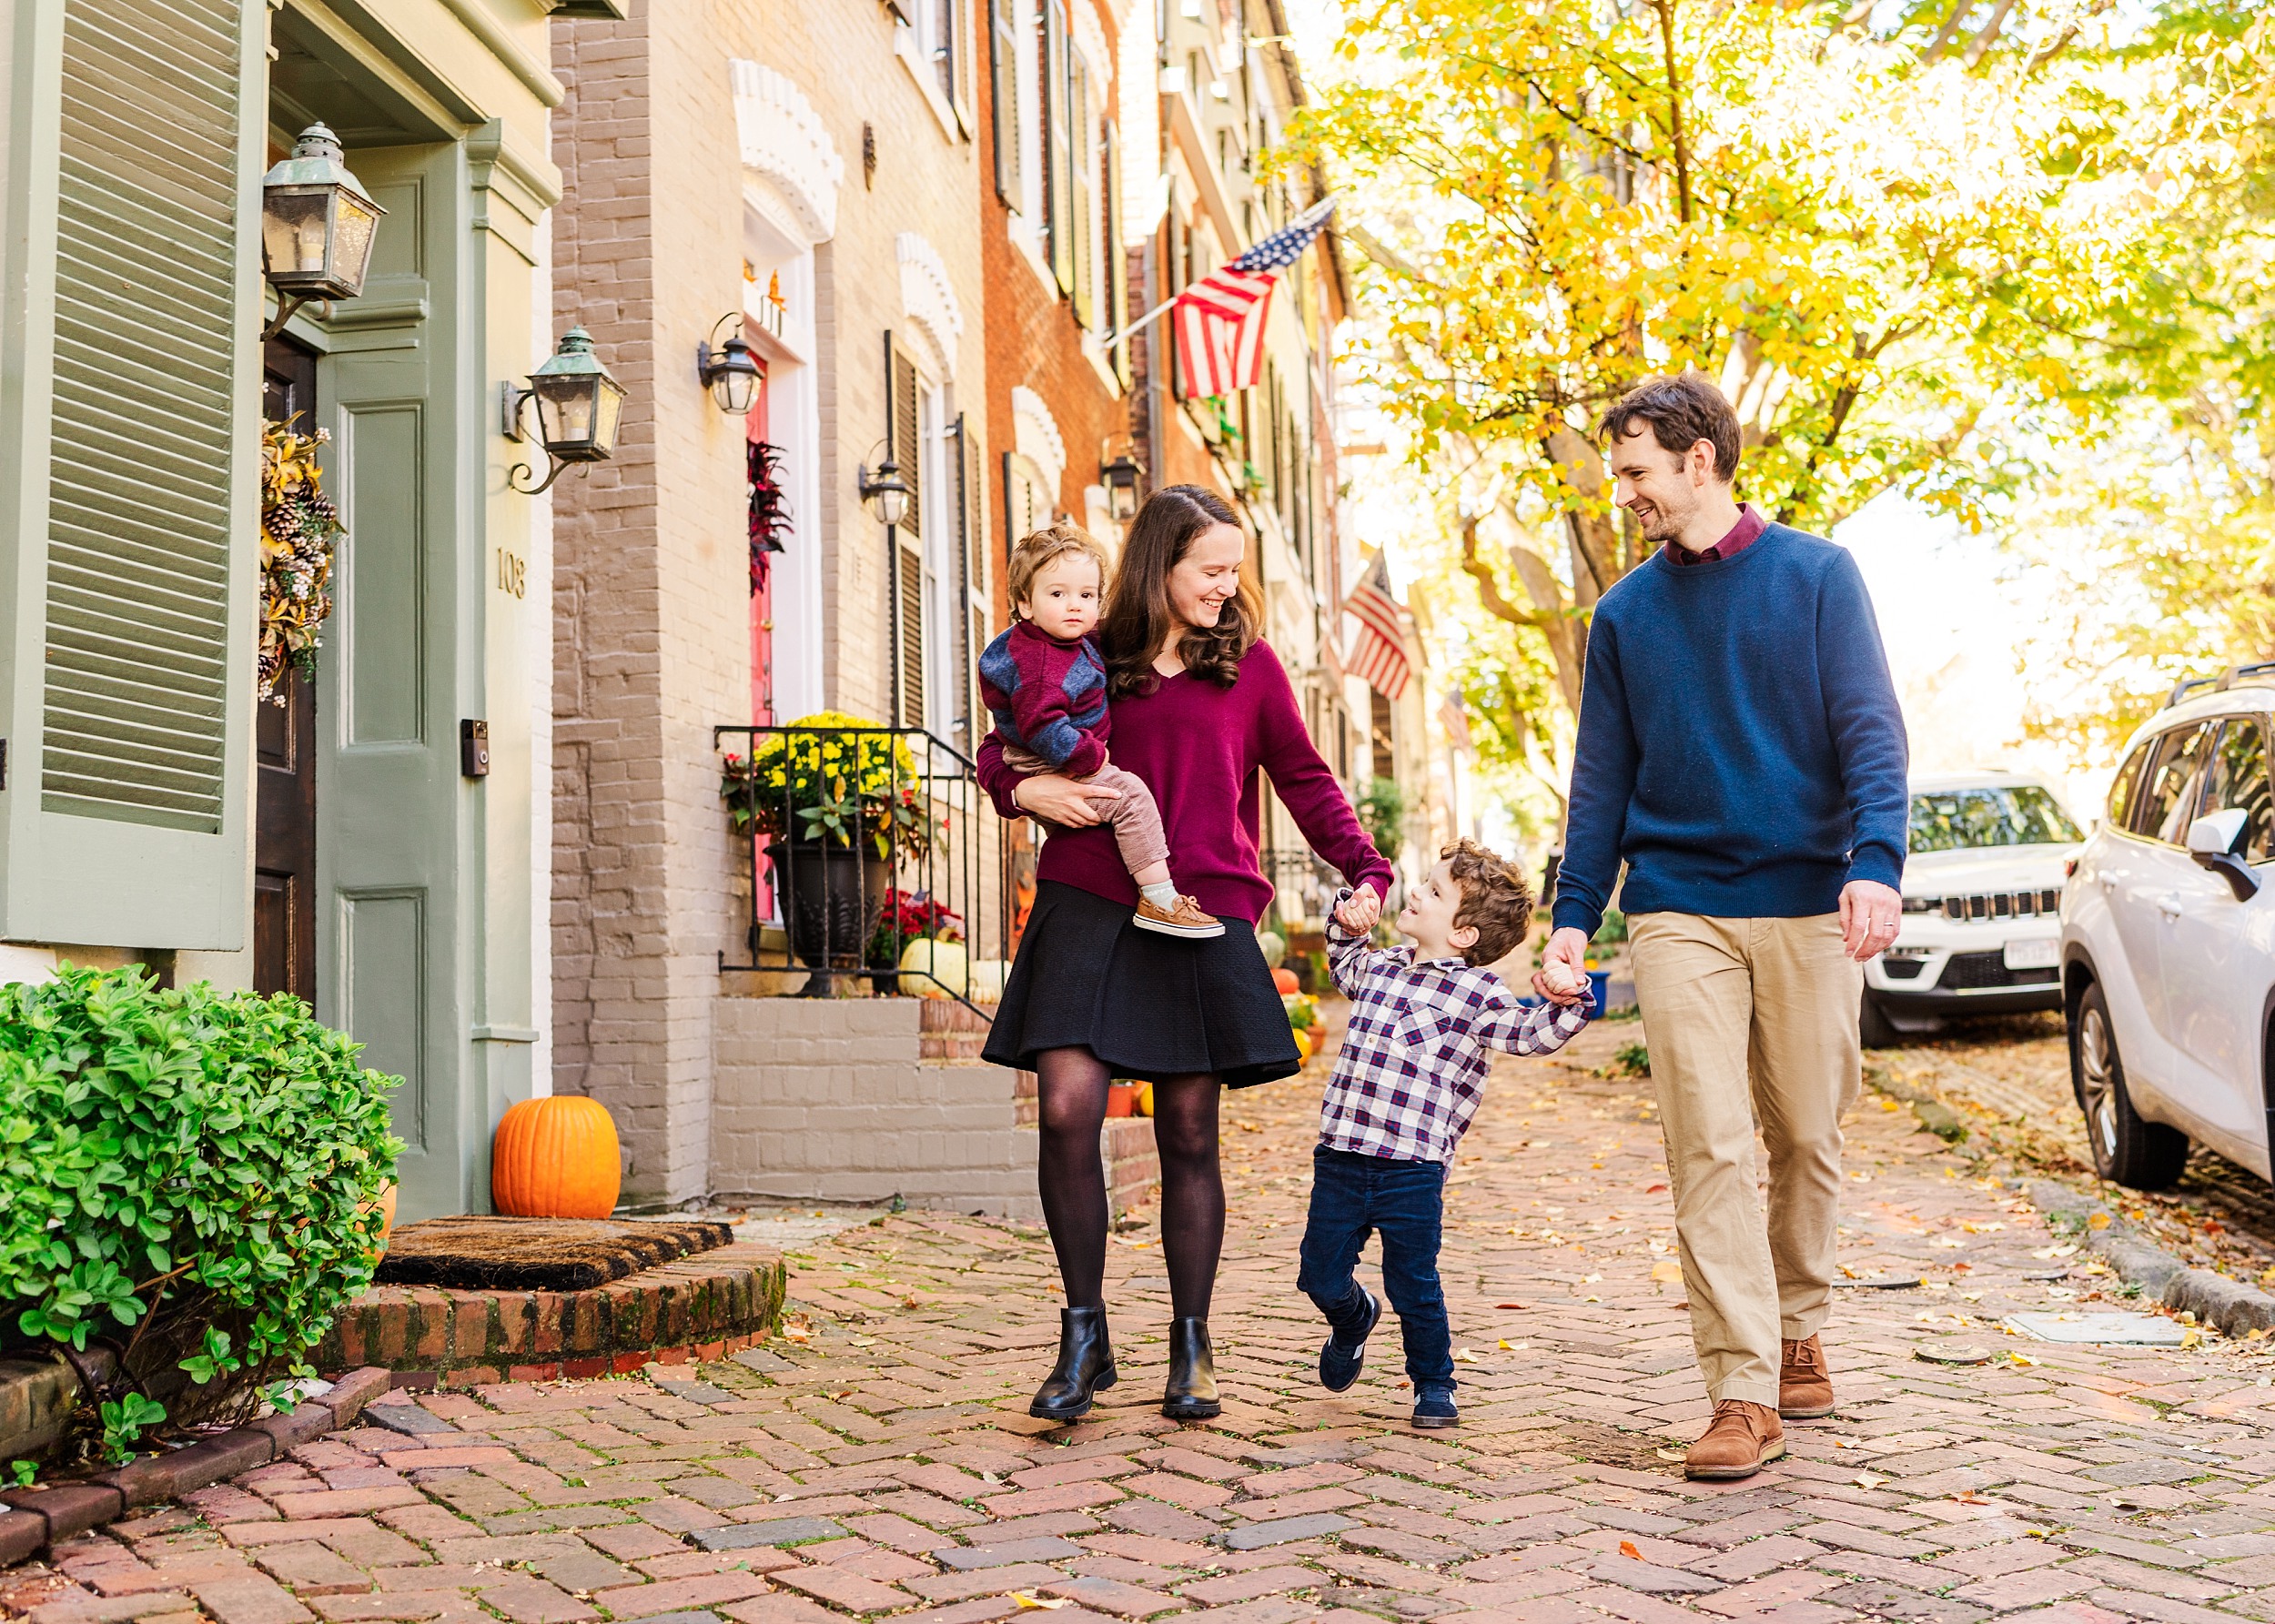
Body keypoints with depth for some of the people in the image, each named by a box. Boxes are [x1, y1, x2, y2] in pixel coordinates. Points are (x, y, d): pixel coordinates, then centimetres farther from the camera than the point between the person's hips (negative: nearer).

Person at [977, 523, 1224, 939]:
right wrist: (1090, 755, -29)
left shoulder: (1071, 642, 7)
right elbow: (1040, 723, -35)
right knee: (1130, 793, -26)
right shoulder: (1040, 664, -27)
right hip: (1052, 775, -12)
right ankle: (1160, 902, -24)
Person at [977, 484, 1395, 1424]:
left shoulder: (1248, 664, 11)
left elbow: (1304, 780, 12)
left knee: (1189, 1134, 2)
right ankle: (1084, 1338, 4)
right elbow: (998, 754, 19)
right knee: (1068, 1110, -12)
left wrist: (1365, 870, -3)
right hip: (1088, 907, 0)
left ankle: (1191, 1348, 16)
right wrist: (1025, 788, -4)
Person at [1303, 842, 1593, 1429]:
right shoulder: (1382, 968, 14)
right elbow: (1346, 967, 37)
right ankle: (1353, 1319, 44)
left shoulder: (1477, 994, -3)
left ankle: (1433, 1384, 25)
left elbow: (1534, 1035, -8)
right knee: (1321, 1277, 10)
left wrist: (1567, 1003, -24)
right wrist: (1348, 927, 23)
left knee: (1414, 1288, 3)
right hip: (1340, 1155, 5)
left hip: (1412, 1168, -5)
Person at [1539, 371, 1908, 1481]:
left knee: (1806, 1139, 7)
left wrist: (1876, 862, -18)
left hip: (1808, 907, -1)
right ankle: (1746, 1394, -6)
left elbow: (1869, 731, -3)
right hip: (1678, 911, 1)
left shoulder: (1815, 576, 3)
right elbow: (1602, 781, 12)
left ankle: (1800, 1330, 29)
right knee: (1709, 1149, -7)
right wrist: (1573, 915, 5)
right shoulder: (1625, 615, 11)